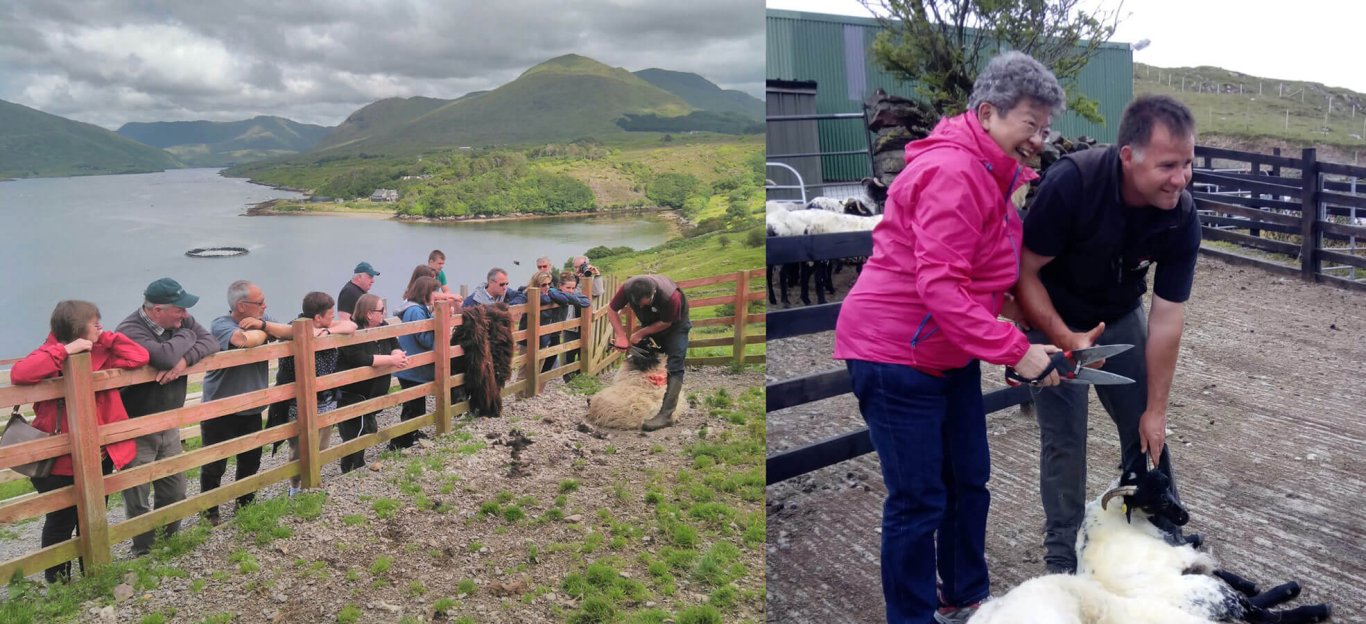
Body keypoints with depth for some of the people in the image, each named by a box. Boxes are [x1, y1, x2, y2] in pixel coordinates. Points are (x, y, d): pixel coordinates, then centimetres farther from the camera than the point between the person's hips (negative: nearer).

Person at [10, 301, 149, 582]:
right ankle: (57, 582, 24)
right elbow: (19, 374, -31)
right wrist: (64, 350, -30)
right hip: (59, 462, -5)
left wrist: (106, 337, -8)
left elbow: (139, 357, -5)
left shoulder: (100, 354, 2)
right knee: (60, 523, 9)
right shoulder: (51, 354, -13)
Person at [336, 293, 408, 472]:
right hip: (351, 395, -8)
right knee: (355, 436, -5)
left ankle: (358, 470, 30)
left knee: (367, 431, 16)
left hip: (372, 394, 8)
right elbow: (361, 359, -32)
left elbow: (395, 347, 7)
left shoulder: (383, 327, 4)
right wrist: (391, 360, -28)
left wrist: (398, 355, -18)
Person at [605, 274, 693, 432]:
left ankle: (666, 415, -22)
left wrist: (640, 333, -23)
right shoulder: (627, 288, -30)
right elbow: (612, 310, -14)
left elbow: (665, 323, -23)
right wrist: (621, 335, -23)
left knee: (674, 368, -16)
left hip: (674, 323, -5)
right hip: (650, 323, 5)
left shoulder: (670, 296, -41)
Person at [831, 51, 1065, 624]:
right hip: (896, 354, -10)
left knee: (969, 480, 17)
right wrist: (1014, 350, -27)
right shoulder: (952, 173, -21)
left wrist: (1024, 343, 6)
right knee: (919, 500, -1)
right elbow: (939, 285, -28)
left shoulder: (991, 175, 12)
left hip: (951, 353, 10)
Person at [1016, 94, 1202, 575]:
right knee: (1064, 440, -3)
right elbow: (1025, 271, -23)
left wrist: (1156, 409, -9)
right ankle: (1062, 555, 15)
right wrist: (1067, 339, -34)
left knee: (1146, 432, 8)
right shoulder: (1071, 182, -32)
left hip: (1121, 318, 4)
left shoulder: (1182, 218, -20)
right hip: (1054, 320, -3)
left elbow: (1166, 319, -15)